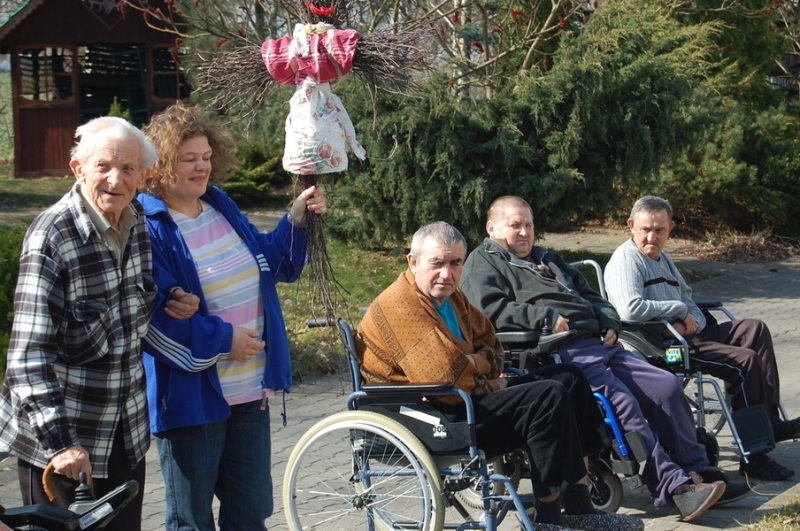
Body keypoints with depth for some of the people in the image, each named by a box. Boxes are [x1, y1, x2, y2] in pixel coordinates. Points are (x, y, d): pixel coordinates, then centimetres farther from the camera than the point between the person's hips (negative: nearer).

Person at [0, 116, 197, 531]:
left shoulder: (140, 224, 1)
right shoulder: (51, 237, -19)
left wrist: (177, 308, -2)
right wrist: (58, 440, -28)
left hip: (126, 432, 6)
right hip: (59, 438, -6)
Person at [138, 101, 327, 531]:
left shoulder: (221, 208, 11)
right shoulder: (146, 227, -15)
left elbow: (271, 261, 20)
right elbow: (155, 314, -23)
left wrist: (297, 220, 5)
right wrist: (222, 339, -19)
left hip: (250, 390, 8)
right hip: (191, 395, -7)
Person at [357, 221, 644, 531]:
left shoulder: (450, 296, 12)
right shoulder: (400, 305, -20)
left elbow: (491, 347, 21)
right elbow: (449, 382, -27)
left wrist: (473, 362, -3)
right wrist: (490, 384, -7)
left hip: (465, 398, 11)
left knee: (569, 380, 6)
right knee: (548, 397, -21)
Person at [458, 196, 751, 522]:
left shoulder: (547, 260, 33)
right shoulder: (483, 262, 8)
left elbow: (590, 295, 35)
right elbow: (490, 309, -11)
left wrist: (609, 323, 14)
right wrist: (546, 317, -18)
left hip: (599, 344, 9)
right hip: (560, 354, -9)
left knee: (667, 386, -4)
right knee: (621, 400, -27)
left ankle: (698, 473, 0)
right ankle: (673, 487, -27)